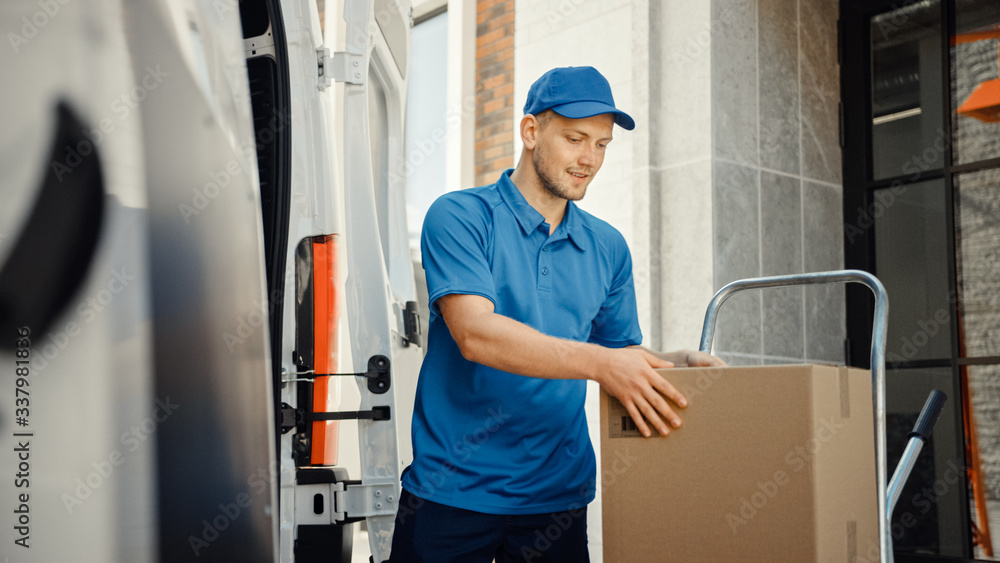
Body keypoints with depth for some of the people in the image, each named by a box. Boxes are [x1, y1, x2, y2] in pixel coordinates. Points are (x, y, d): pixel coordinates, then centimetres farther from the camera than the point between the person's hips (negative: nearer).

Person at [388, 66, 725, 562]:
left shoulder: (607, 247, 10)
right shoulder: (459, 217, -6)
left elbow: (623, 352, 15)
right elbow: (475, 333, -20)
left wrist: (675, 363, -7)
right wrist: (598, 362, -28)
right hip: (452, 490, -4)